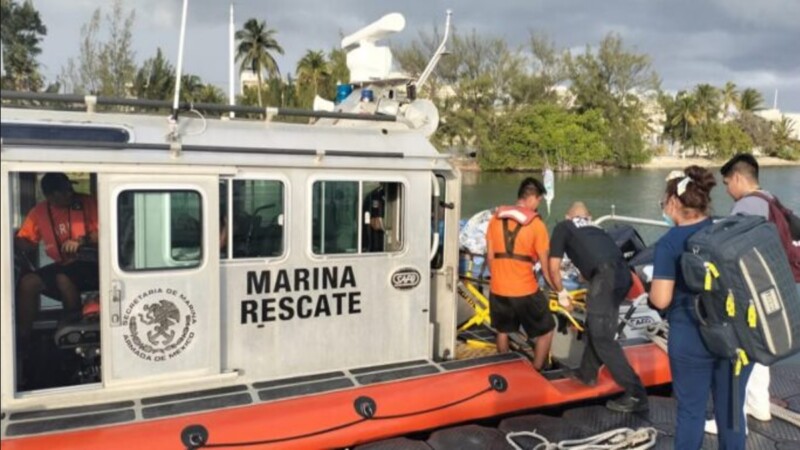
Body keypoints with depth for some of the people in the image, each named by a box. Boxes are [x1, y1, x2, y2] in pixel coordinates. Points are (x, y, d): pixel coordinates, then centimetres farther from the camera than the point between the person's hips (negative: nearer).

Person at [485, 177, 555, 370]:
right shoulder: (536, 223, -10)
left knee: (503, 331, 26)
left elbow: (490, 256, 8)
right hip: (525, 290, -5)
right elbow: (545, 265, -9)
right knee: (546, 331, 17)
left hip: (498, 289, 5)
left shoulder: (496, 218, 2)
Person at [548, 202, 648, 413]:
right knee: (594, 326, 24)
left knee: (602, 337, -2)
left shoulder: (563, 226, 19)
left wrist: (561, 292, 32)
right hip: (623, 274, 7)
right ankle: (588, 373, 37)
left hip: (607, 275, -7)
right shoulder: (595, 228, 35)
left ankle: (635, 394, -3)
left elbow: (553, 267, 17)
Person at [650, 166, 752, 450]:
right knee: (730, 410, 16)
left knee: (691, 411, 10)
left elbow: (661, 300, -18)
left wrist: (651, 289, 2)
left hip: (692, 341, -4)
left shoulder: (670, 242, -14)